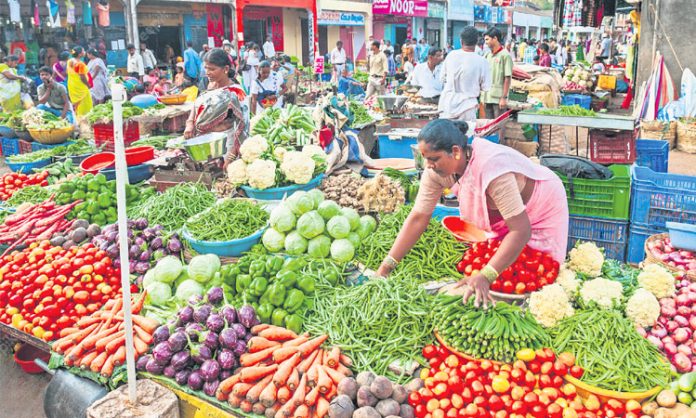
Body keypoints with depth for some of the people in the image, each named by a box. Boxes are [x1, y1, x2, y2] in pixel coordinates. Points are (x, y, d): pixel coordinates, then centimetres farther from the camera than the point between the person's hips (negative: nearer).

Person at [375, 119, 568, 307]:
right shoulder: (436, 169, -22)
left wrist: (484, 277, -45)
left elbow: (521, 231, -39)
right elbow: (418, 218, -18)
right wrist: (385, 267, -22)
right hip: (499, 215, 6)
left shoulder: (491, 169, -41)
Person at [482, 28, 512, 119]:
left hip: (499, 98, -6)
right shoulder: (488, 55, 12)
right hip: (487, 97, 7)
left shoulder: (505, 55, -7)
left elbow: (508, 78, -10)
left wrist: (504, 97, -14)